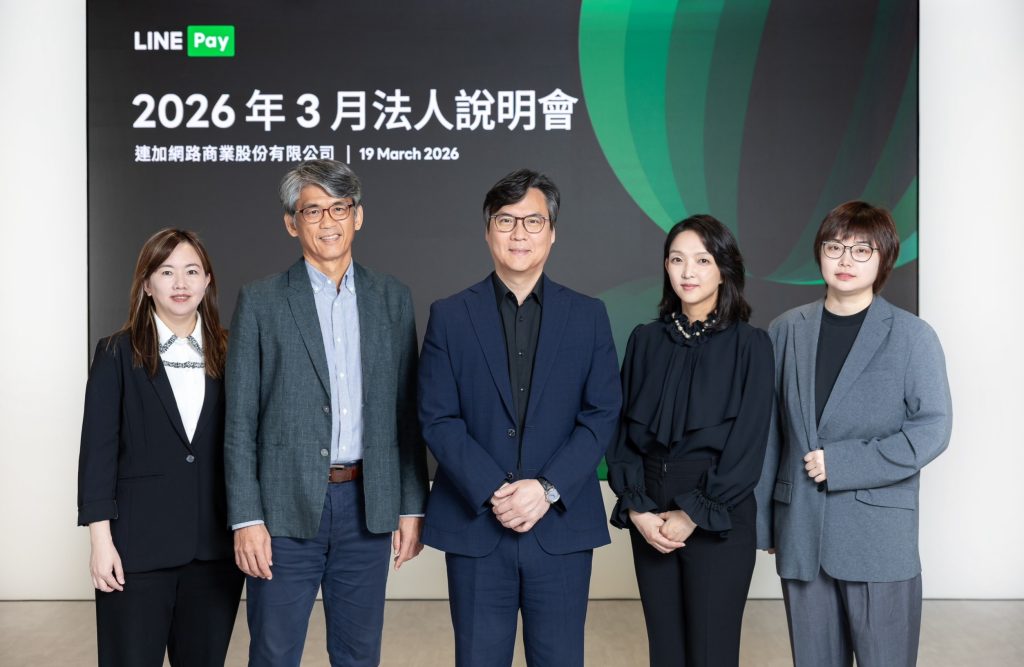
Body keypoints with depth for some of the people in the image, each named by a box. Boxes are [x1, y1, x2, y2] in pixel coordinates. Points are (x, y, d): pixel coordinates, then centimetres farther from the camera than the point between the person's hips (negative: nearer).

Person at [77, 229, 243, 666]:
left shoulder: (228, 354, 7)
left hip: (215, 548, 3)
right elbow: (98, 449, -3)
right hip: (138, 547, -2)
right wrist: (101, 539, -9)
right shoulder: (117, 354, 1)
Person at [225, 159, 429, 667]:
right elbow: (240, 421, -2)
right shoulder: (260, 302, 0)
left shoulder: (392, 299, 7)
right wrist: (246, 518, -8)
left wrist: (412, 507, 4)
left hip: (368, 507, 2)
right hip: (287, 510, -2)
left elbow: (407, 412, 8)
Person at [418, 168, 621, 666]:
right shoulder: (450, 316, 3)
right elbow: (437, 419, -3)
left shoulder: (588, 316, 5)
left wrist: (547, 489, -12)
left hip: (560, 526, 1)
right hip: (475, 526, 0)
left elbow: (601, 416, 0)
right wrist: (494, 492, -14)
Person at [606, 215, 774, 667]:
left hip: (719, 518, -3)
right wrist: (637, 508, -7)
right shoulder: (645, 340, 6)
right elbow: (623, 430, 4)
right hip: (650, 515, 3)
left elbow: (748, 443, -9)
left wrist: (695, 515, -13)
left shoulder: (750, 345, -4)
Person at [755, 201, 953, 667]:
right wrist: (761, 519, 6)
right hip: (801, 536, 3)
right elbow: (769, 432, 8)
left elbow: (932, 429, -8)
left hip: (880, 537, -3)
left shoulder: (912, 336, -2)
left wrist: (842, 462, -15)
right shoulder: (786, 331, 7)